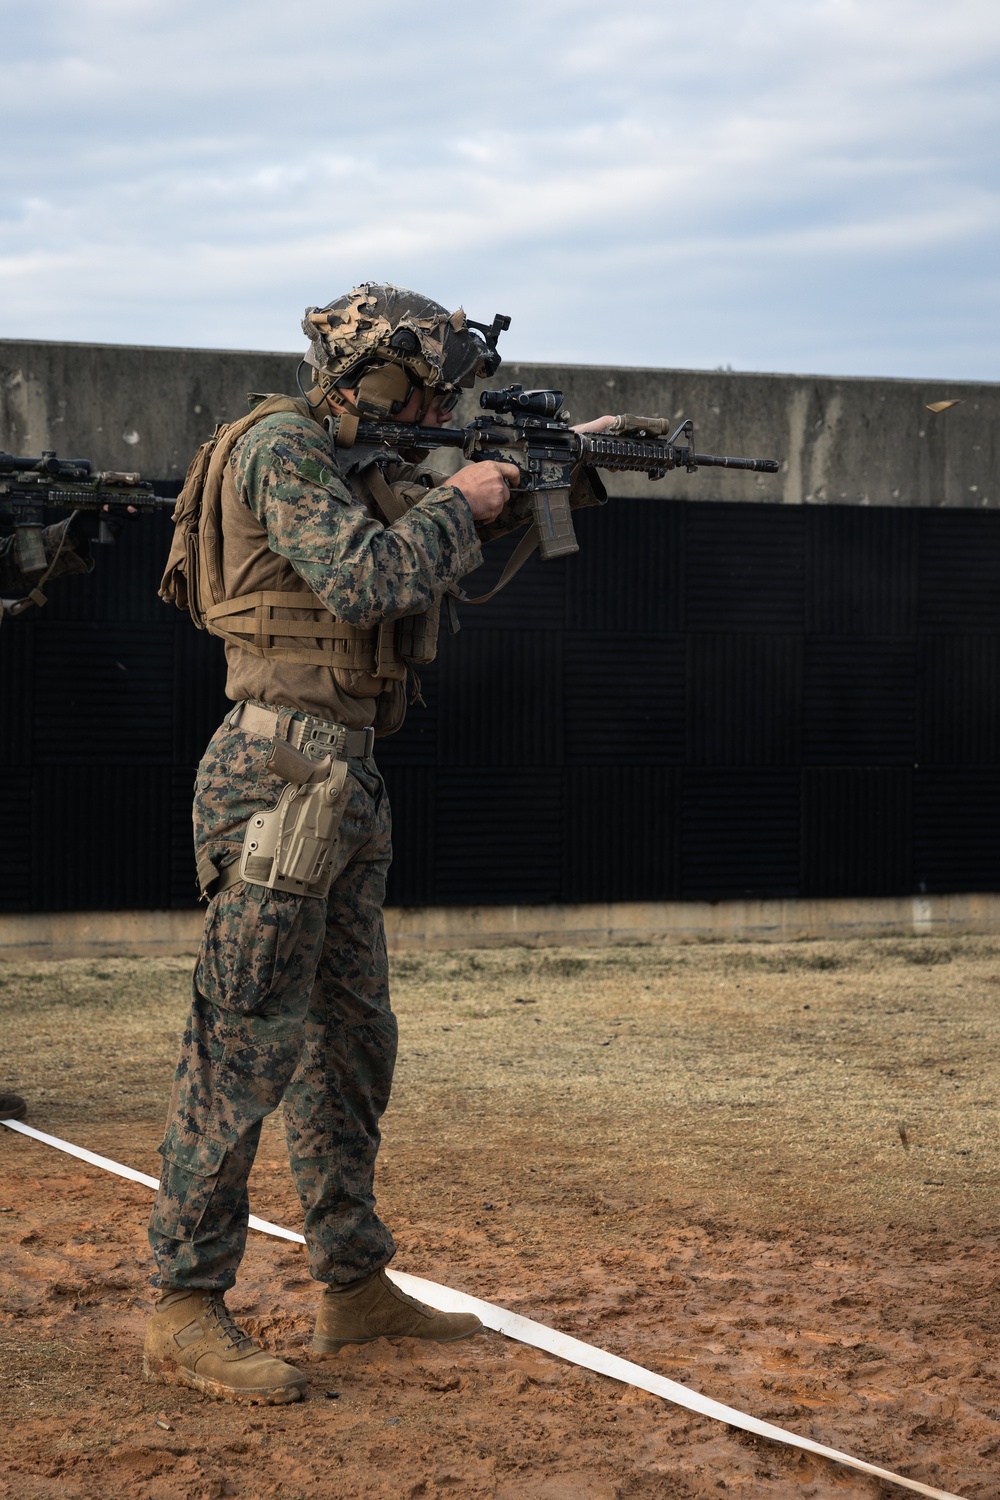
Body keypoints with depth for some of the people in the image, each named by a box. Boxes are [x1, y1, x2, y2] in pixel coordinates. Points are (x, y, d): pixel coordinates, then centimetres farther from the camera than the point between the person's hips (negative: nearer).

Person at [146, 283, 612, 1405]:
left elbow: (467, 562, 30)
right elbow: (360, 582, -23)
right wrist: (458, 502, -9)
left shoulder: (365, 466, 18)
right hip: (281, 771, -10)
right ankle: (185, 1314, -6)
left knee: (349, 1039, 13)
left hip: (343, 784, 10)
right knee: (245, 1039, -10)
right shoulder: (283, 446, -10)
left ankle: (355, 1286, 22)